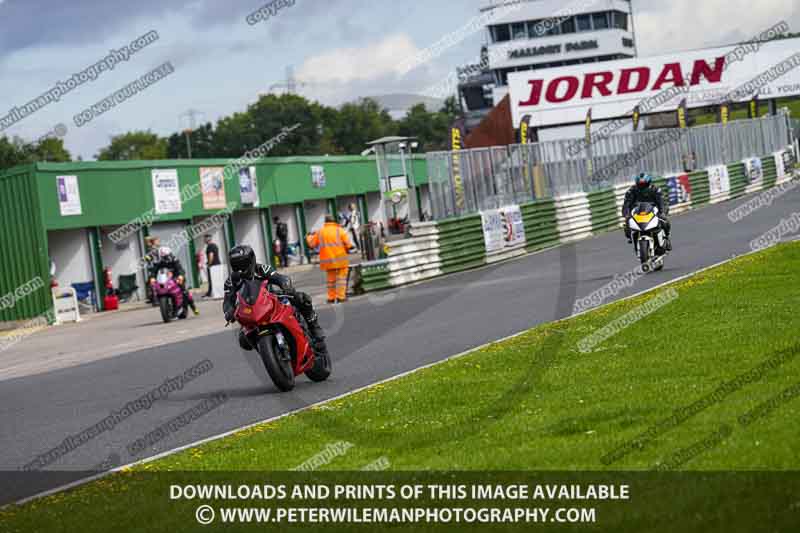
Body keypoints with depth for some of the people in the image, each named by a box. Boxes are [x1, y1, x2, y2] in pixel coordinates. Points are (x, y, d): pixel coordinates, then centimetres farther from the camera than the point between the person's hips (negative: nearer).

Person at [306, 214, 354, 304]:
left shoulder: (320, 232, 6)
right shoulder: (339, 230, -3)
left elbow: (312, 243, 13)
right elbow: (348, 243, -9)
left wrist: (309, 237, 32)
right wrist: (348, 248, 12)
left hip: (327, 259, 3)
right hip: (340, 259, -3)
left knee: (331, 279, 14)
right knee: (341, 278, 2)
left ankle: (331, 297, 15)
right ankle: (340, 296, -6)